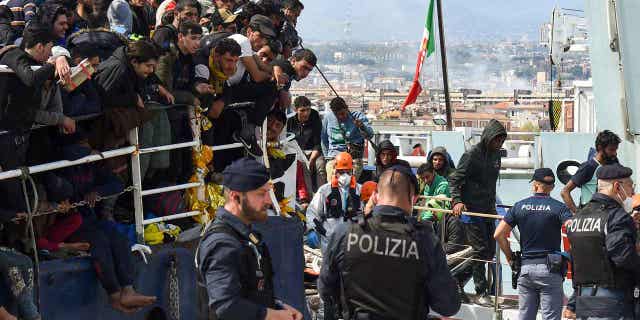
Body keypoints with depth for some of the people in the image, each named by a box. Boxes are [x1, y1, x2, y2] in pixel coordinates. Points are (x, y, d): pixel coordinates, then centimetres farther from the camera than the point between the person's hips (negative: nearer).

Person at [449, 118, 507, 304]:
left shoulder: (496, 154, 11)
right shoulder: (472, 155, -13)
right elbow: (454, 179, -14)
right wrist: (457, 201, -27)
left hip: (488, 210, 8)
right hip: (471, 210, -8)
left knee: (490, 250, 9)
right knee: (480, 250, -7)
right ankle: (482, 292, 1)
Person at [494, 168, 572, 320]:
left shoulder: (519, 206, 5)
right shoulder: (559, 207, -4)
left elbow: (498, 235, 2)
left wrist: (510, 258, 12)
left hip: (525, 268, 3)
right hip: (549, 269, -3)